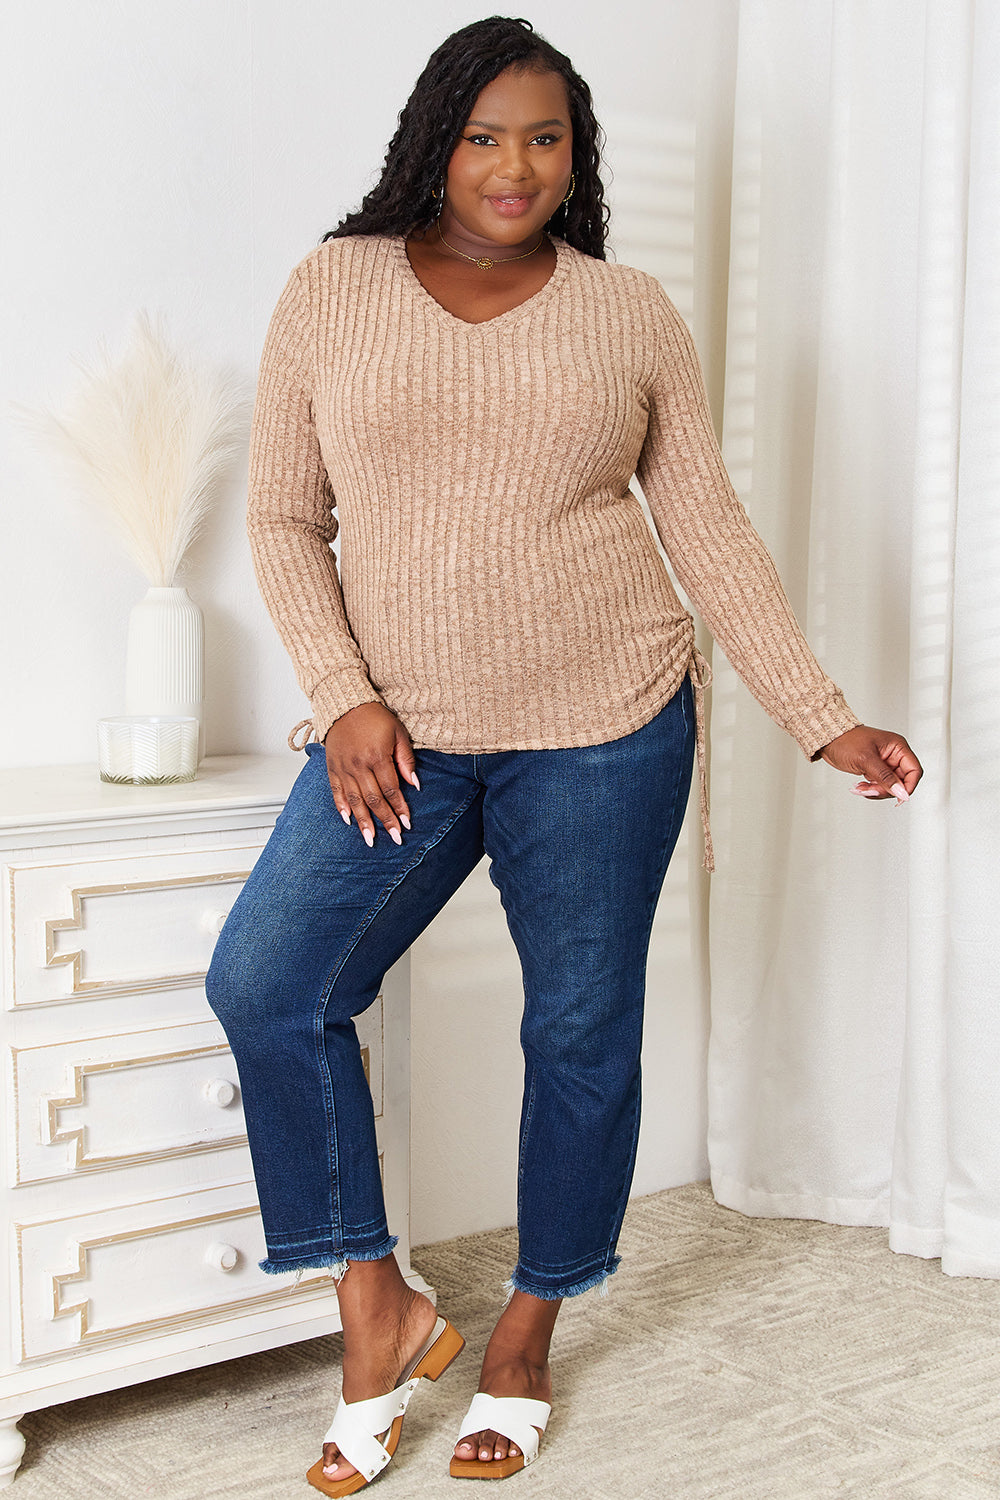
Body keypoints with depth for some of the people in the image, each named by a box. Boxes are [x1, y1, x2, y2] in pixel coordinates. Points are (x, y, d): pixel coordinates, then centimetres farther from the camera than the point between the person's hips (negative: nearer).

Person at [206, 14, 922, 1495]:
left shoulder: (632, 315, 3)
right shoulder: (332, 291, 3)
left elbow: (711, 531, 6)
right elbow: (284, 522, 4)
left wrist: (825, 720, 1)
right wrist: (345, 701, -9)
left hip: (605, 728, 0)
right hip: (398, 734, 1)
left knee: (583, 1029, 6)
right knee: (265, 987, -13)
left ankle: (527, 1335, 27)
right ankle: (379, 1314, 5)